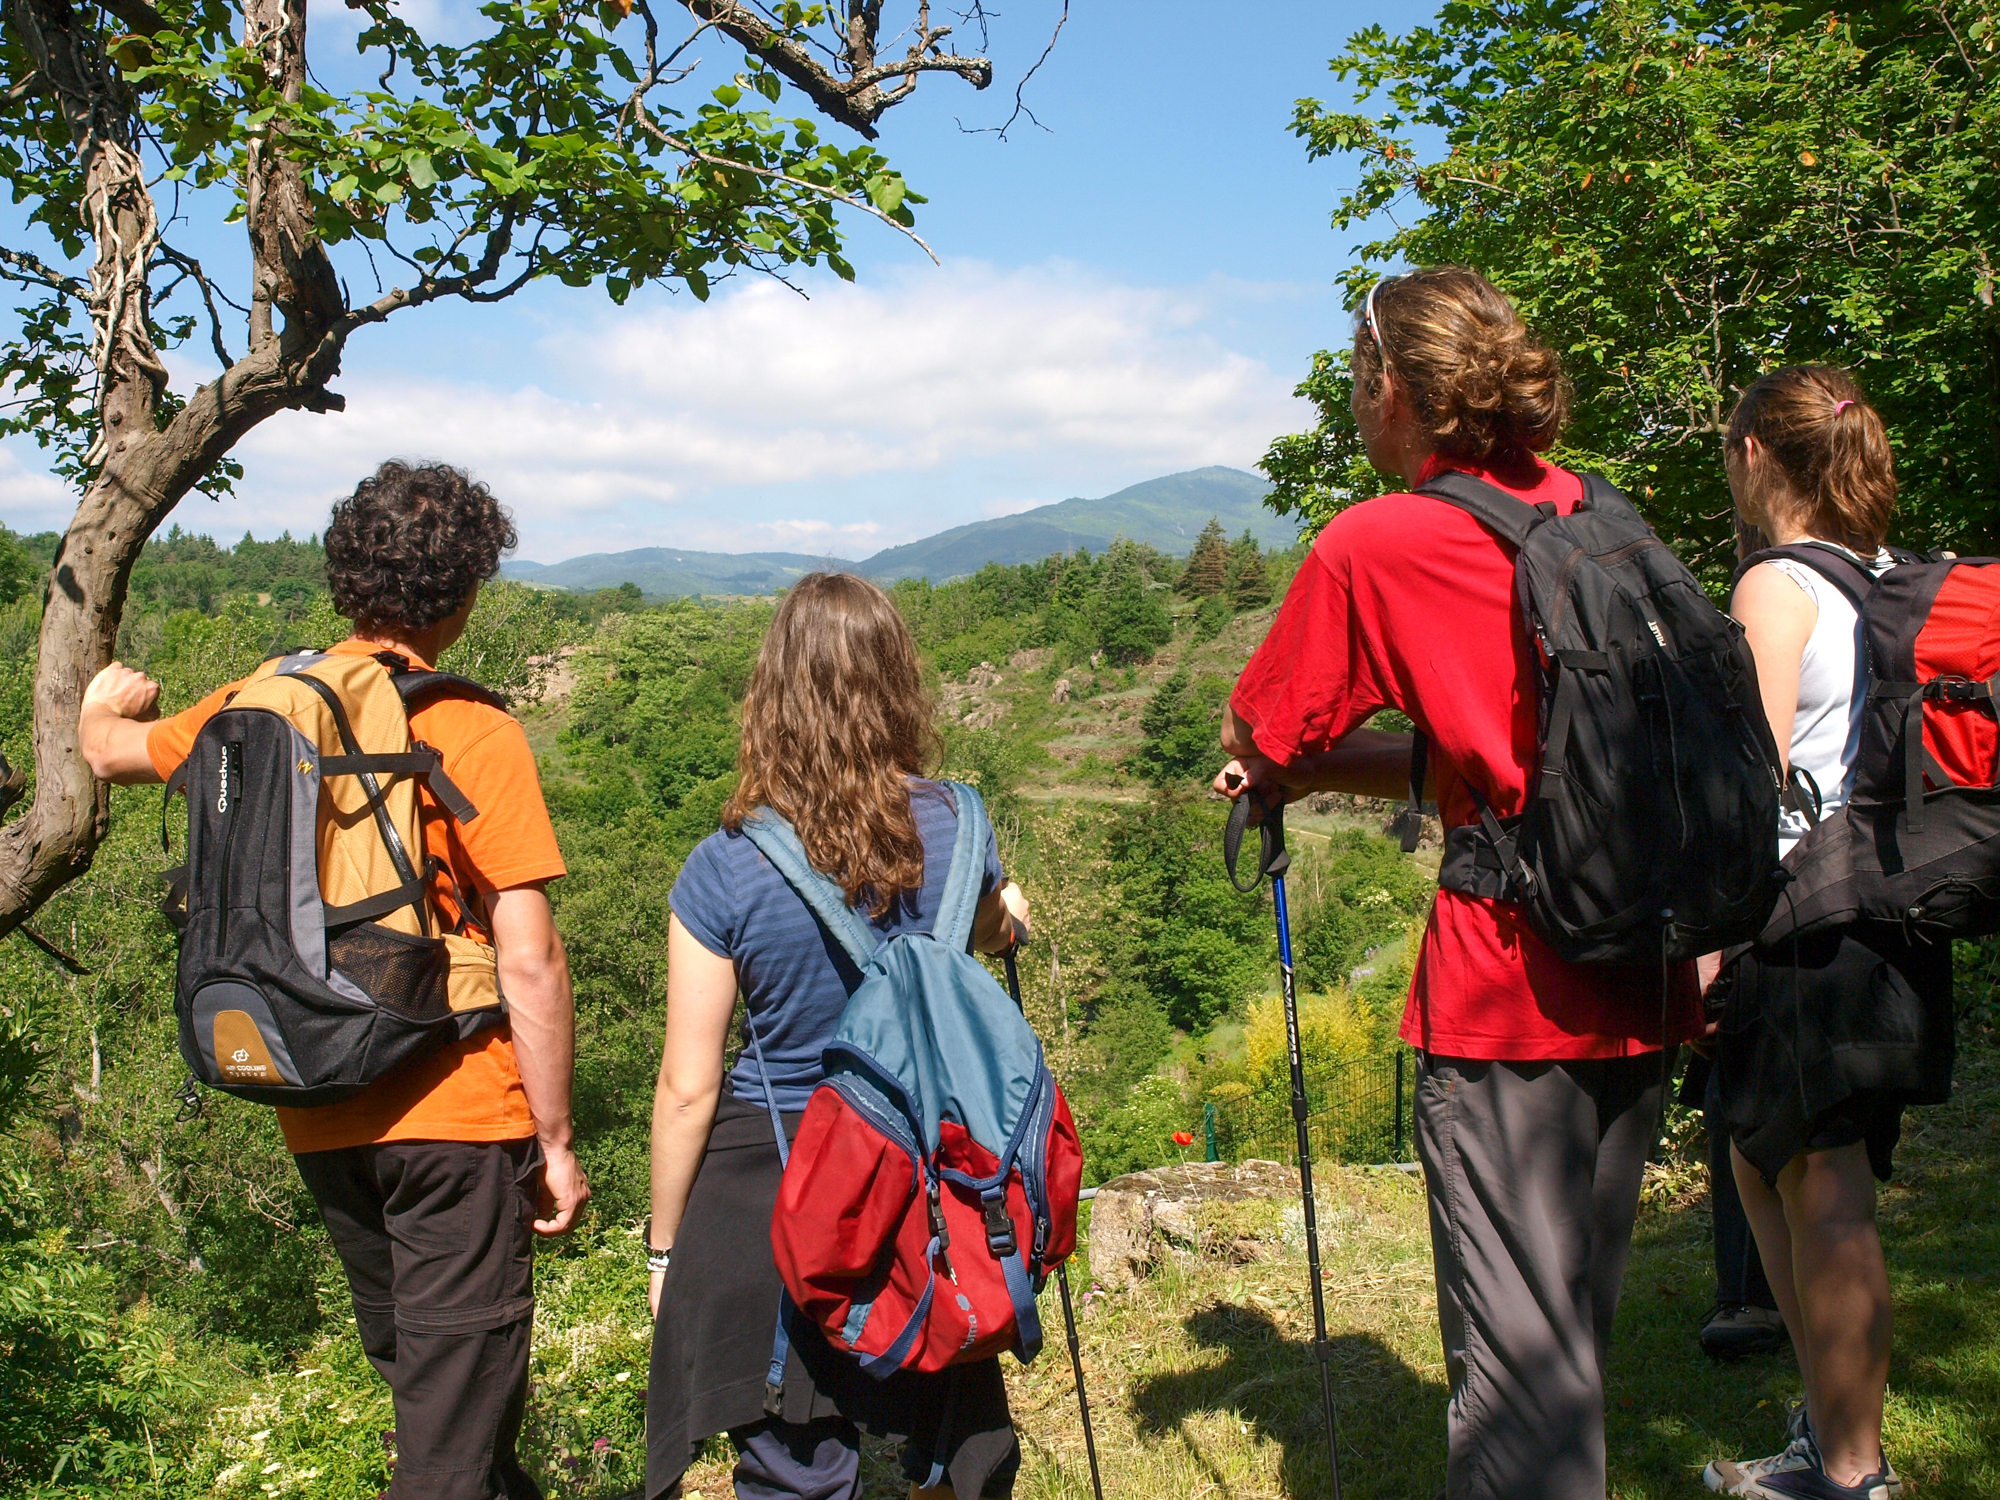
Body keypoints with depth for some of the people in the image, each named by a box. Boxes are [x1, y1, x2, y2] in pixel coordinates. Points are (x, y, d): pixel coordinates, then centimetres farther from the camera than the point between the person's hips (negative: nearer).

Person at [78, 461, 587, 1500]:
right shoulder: (474, 736, -15)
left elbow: (112, 750, 23)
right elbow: (529, 966, -18)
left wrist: (109, 705, 47)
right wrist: (557, 1140, -8)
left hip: (318, 1118, 6)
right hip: (455, 1112, -6)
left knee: (408, 1363, 25)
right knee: (458, 1392, 4)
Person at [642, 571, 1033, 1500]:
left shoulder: (724, 873, -16)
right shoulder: (954, 829, -8)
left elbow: (689, 1089, -12)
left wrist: (664, 1246, 2)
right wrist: (1009, 916, 40)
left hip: (774, 1188, -3)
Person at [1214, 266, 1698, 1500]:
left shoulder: (1372, 546, -10)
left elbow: (1257, 740, 1)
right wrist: (1312, 774, 18)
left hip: (1506, 993, -7)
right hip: (1640, 986, 7)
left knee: (1514, 1345, 1)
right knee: (1581, 1323, 20)